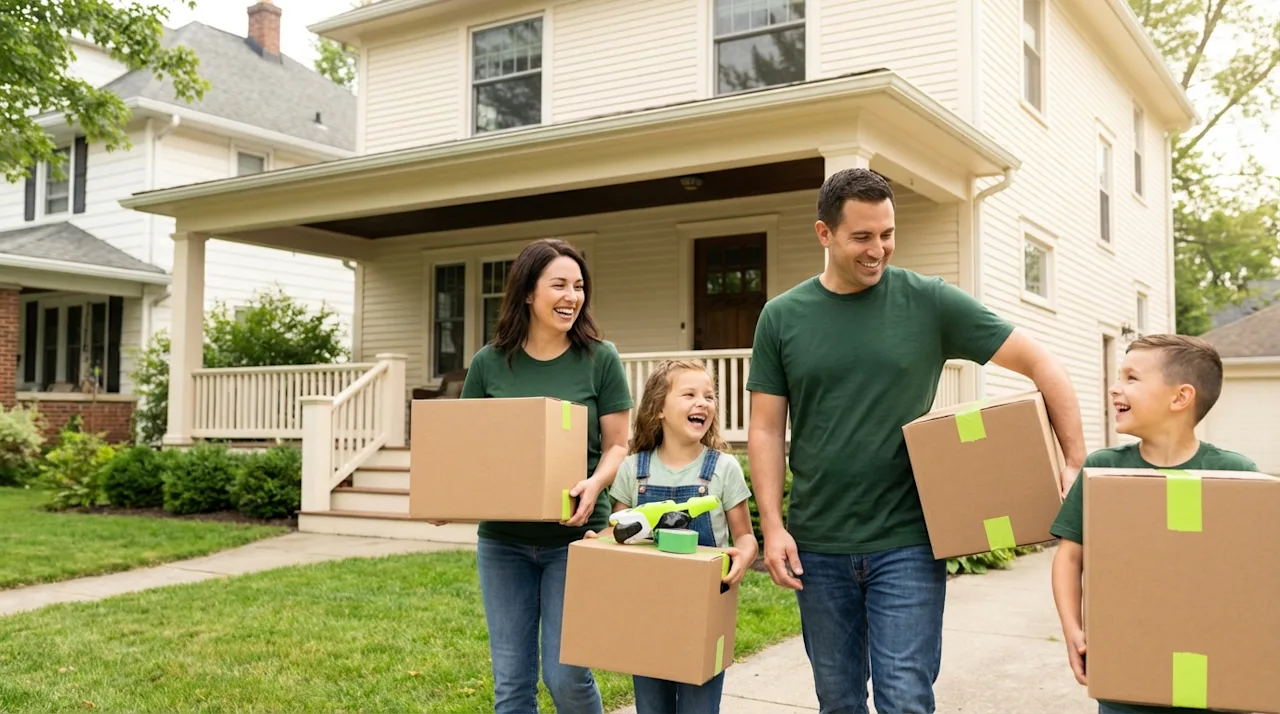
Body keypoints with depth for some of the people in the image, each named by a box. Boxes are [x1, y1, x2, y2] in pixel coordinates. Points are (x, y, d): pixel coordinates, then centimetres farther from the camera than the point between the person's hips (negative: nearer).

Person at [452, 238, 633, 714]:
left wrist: (595, 483, -22)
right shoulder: (489, 362, 1)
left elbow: (617, 446, -2)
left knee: (565, 674, -2)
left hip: (575, 536, -2)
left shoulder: (599, 359, -4)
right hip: (503, 538, 2)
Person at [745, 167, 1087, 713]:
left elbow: (1040, 364, 0)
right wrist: (773, 526, -6)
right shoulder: (782, 317, 2)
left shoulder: (929, 302, -3)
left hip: (906, 543, -2)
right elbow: (766, 430, 3)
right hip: (818, 546, 2)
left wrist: (1075, 462, -7)